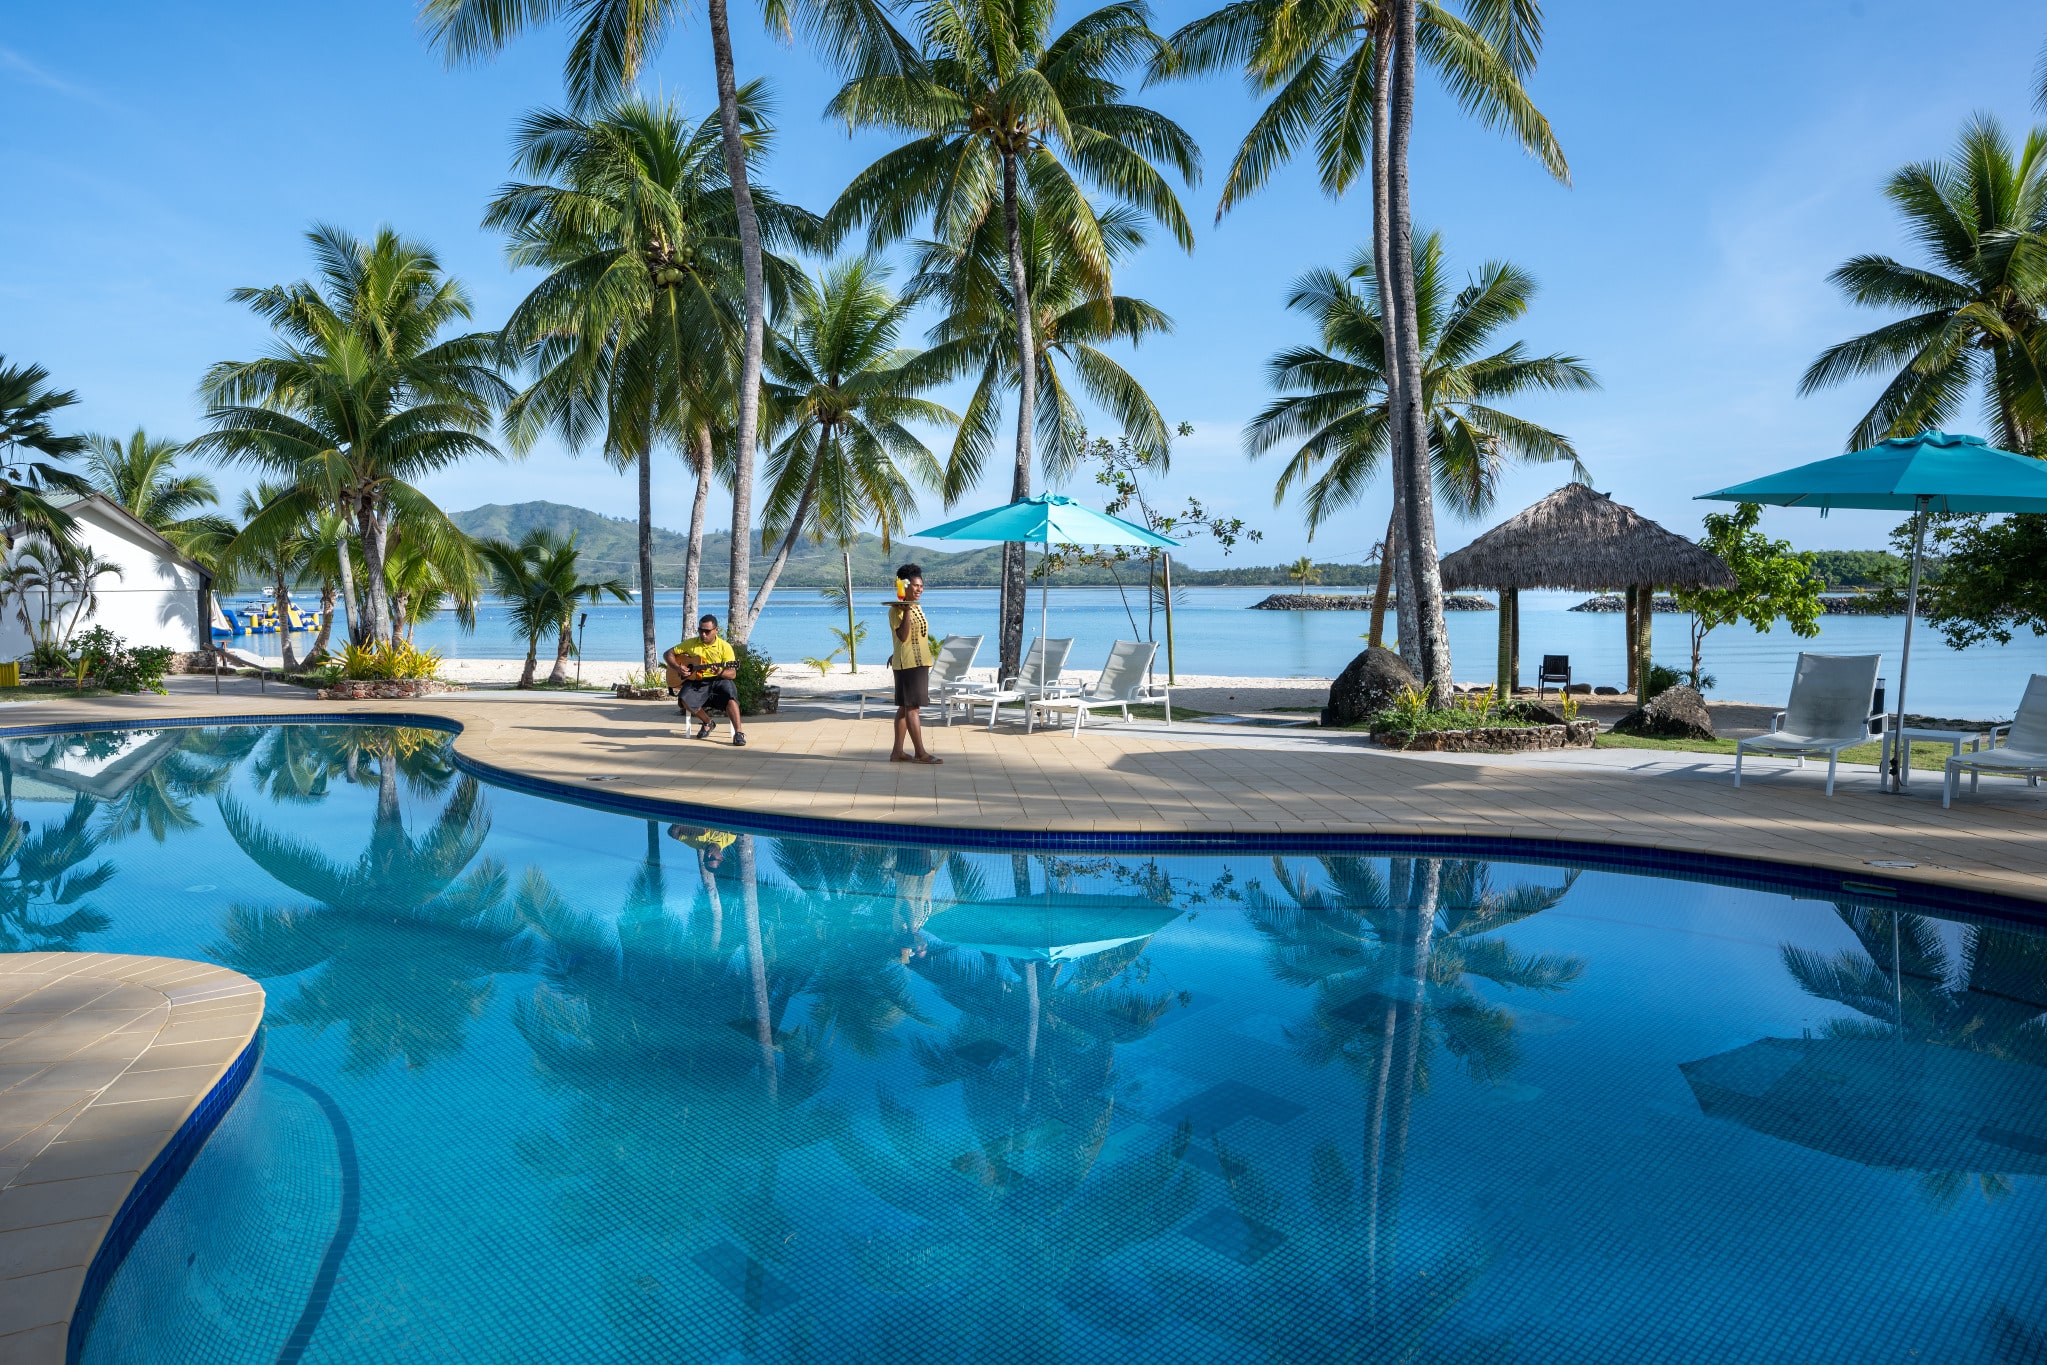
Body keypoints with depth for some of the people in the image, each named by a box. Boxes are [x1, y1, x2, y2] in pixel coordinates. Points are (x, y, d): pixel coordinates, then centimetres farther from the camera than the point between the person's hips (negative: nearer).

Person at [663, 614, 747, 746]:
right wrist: (677, 668, -7)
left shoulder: (724, 646, 0)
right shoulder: (691, 644, 8)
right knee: (684, 699, -28)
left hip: (718, 681, -2)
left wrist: (720, 672, -29)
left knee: (730, 692, -35)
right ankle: (708, 722, 0)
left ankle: (739, 732, -37)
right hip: (696, 682, 2)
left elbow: (733, 674, -6)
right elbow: (668, 654, 12)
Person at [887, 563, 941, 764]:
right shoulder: (897, 609, -12)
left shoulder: (916, 607, 17)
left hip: (919, 663, 10)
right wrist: (906, 611, -27)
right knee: (912, 707, -7)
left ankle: (897, 752, 13)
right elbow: (903, 636, -22)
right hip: (908, 663, -9)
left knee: (905, 707, 10)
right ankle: (920, 753, -6)